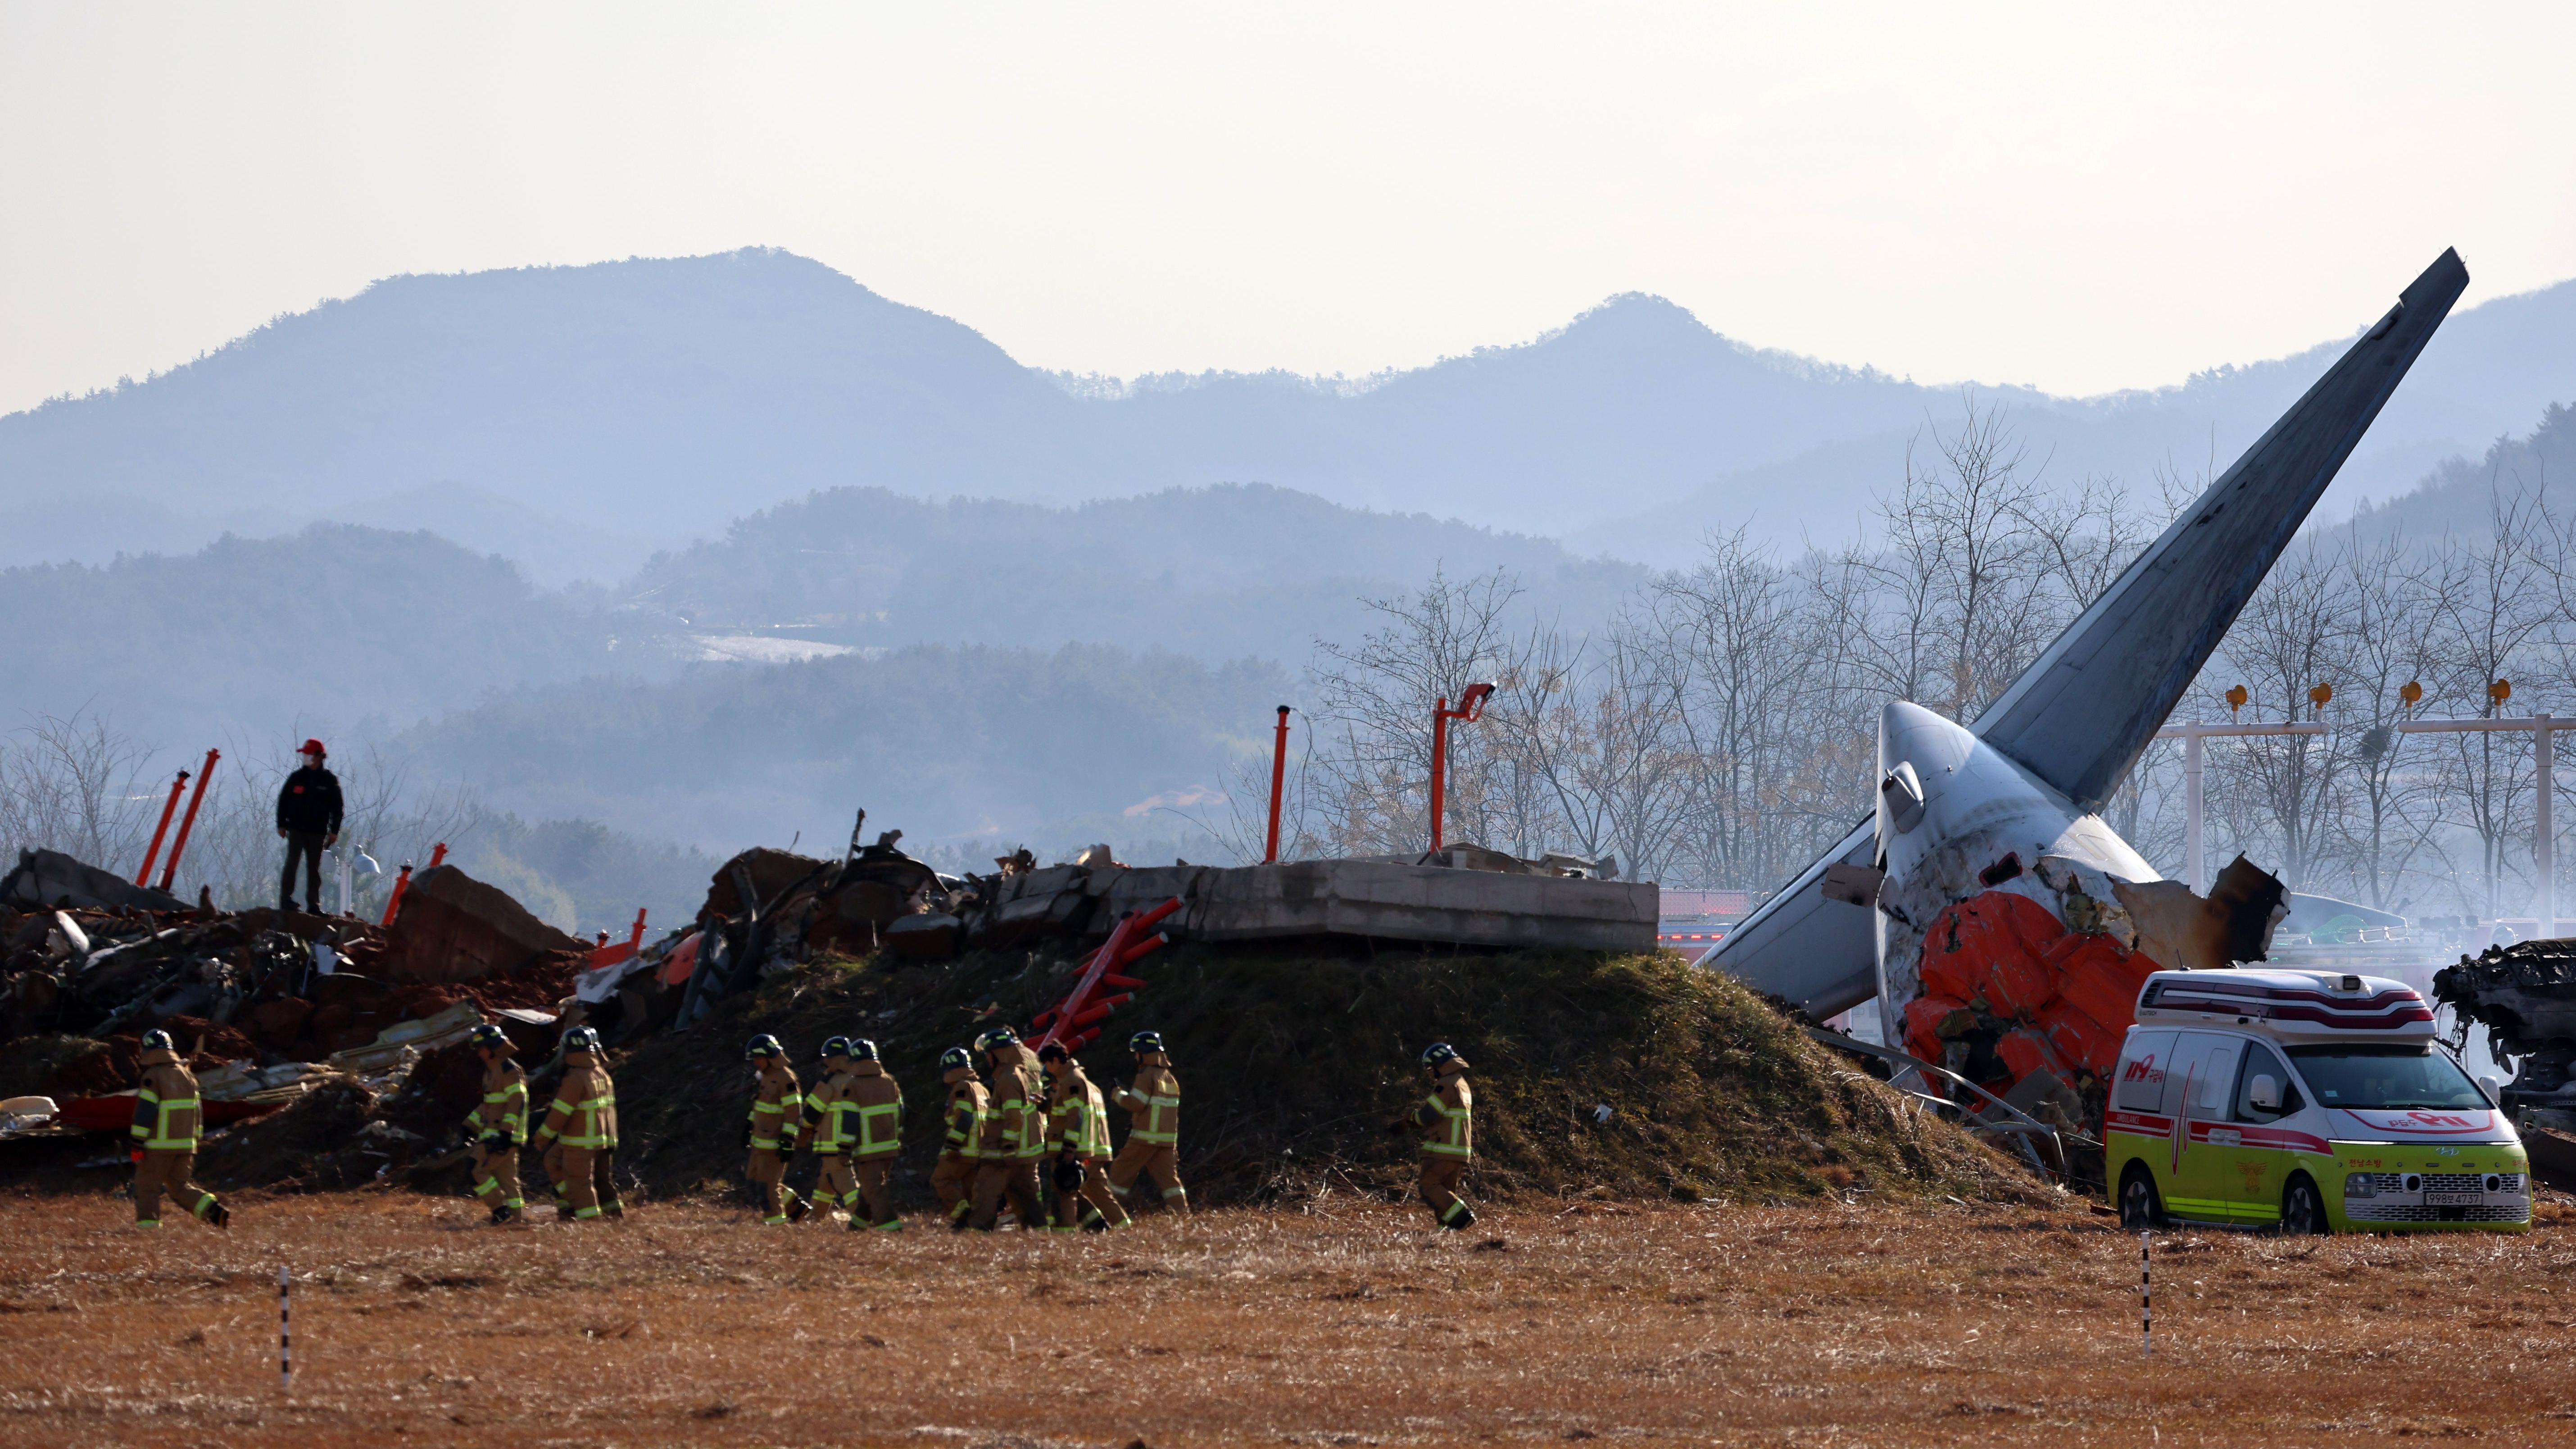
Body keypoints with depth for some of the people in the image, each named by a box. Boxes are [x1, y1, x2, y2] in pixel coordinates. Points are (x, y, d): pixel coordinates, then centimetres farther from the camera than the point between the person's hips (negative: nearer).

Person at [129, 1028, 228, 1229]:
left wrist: (138, 1144, -12)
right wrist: (195, 1143, 22)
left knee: (147, 1188, 2)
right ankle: (214, 1211, -2)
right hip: (185, 1144, 6)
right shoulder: (187, 1075, 11)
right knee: (179, 1186, 14)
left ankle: (147, 1227, -2)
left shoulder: (153, 1077, -11)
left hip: (159, 1145, -6)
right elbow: (197, 1112, 16)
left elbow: (144, 1112, -15)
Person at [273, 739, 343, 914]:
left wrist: (334, 831, 3)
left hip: (317, 832, 1)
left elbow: (337, 807, 8)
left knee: (314, 868, 5)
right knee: (292, 863, -13)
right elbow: (283, 801, 10)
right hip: (296, 829, -1)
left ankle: (313, 904, 10)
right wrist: (282, 824, 4)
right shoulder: (296, 778, 5)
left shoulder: (330, 781, 5)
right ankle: (286, 899, -15)